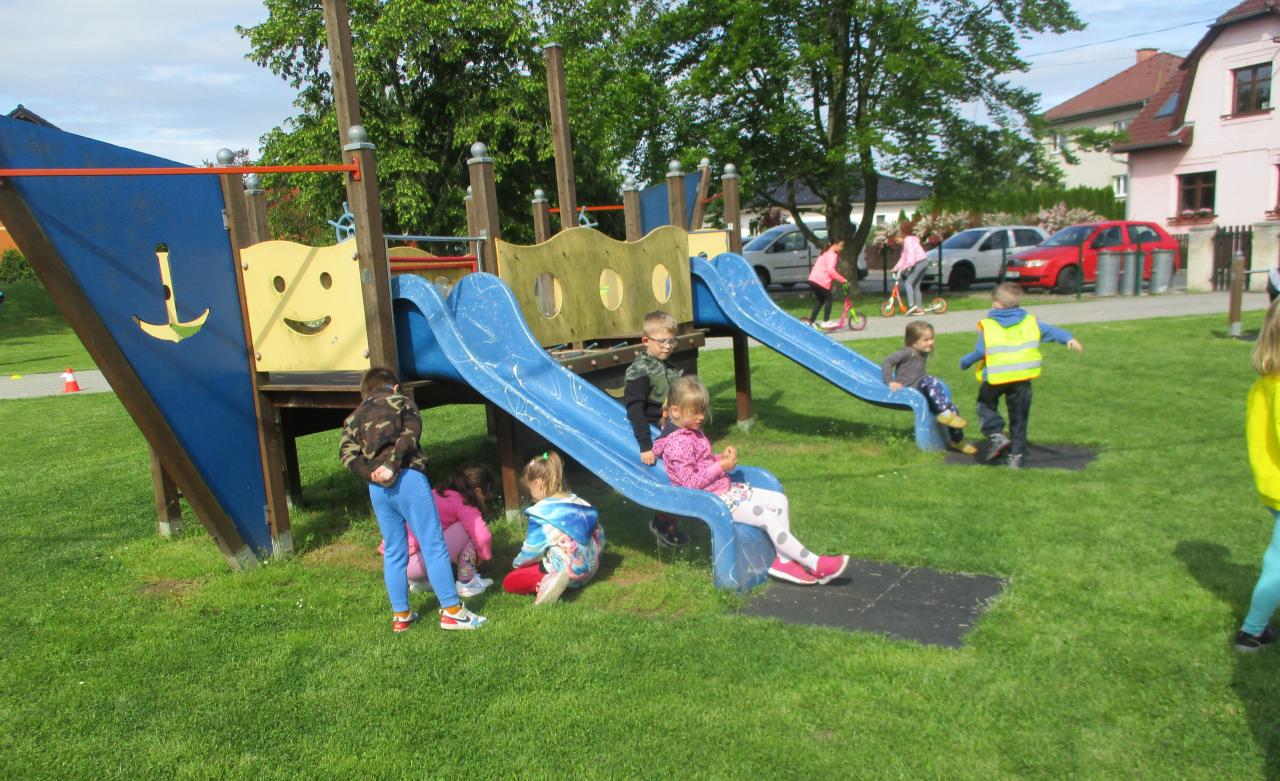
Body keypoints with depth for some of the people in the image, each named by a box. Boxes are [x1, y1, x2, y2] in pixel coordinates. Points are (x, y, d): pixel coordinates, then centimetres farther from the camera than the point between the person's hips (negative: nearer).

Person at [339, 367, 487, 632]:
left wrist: (370, 474, -5)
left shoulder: (354, 416, 22)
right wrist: (392, 465, -17)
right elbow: (409, 435, -9)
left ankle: (401, 615, 20)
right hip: (408, 479, -4)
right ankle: (451, 611, -2)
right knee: (434, 545, -1)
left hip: (376, 488, 4)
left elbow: (347, 452, 4)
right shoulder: (402, 402, 12)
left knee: (394, 553, 15)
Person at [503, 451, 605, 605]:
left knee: (508, 582, -1)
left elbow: (531, 550, -7)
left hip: (564, 572, -8)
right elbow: (599, 537, 12)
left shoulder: (541, 513, -15)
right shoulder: (581, 504, 5)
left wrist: (518, 563, 13)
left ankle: (548, 581, -21)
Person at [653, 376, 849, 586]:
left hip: (726, 489, 11)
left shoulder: (693, 431, 12)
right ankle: (816, 565, -12)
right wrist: (721, 466, -19)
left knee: (779, 500, 3)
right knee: (769, 518, -18)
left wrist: (721, 457, 3)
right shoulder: (676, 443, -19)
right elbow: (690, 483, -22)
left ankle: (783, 560, 2)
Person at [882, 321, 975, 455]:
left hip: (920, 389, 8)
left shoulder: (924, 354, 12)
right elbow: (887, 362, -17)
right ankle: (944, 414, -29)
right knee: (931, 381, -35)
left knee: (953, 408, -3)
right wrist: (890, 382, -21)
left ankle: (957, 440, 13)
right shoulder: (907, 353, -11)